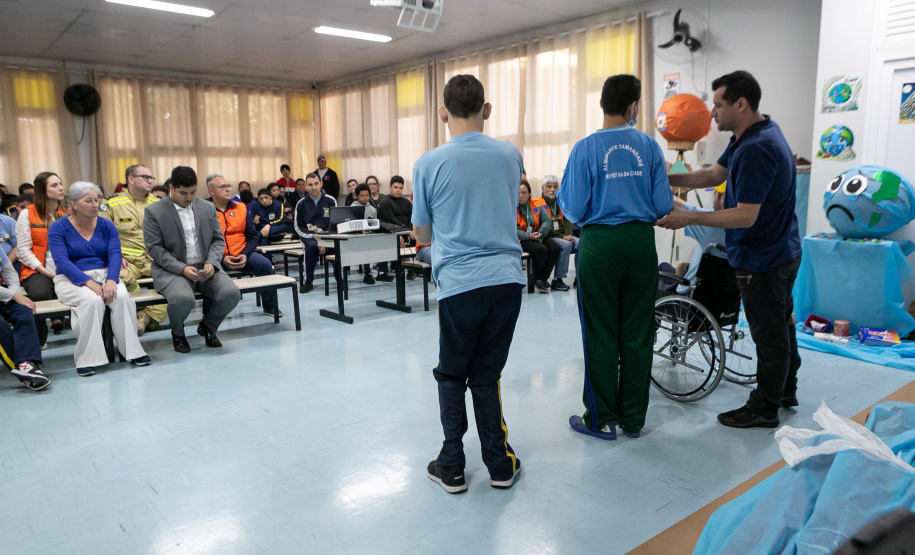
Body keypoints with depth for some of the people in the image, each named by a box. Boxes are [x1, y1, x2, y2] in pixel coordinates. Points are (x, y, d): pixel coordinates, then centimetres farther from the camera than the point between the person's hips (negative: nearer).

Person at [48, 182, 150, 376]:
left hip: (104, 274, 3)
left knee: (122, 296, -29)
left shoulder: (107, 226, 7)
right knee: (92, 300, -34)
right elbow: (62, 260, -13)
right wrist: (88, 282, -27)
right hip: (72, 279, -2)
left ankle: (131, 350, -18)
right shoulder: (58, 228, -1)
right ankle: (86, 358, -24)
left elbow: (115, 255, -5)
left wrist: (111, 280, -24)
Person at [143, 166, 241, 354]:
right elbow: (154, 248, -6)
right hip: (171, 270, -3)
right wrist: (182, 268, -19)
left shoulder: (208, 207, 12)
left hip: (206, 267, 4)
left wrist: (211, 263, -10)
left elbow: (218, 240, 11)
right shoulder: (154, 211, 0)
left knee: (231, 293, -24)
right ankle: (177, 332, 1)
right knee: (182, 298, -36)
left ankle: (208, 326, 8)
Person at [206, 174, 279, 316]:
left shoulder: (240, 208, 12)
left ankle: (270, 307, -2)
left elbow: (252, 236, 13)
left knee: (265, 264, -19)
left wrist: (245, 254, -5)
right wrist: (222, 259, -17)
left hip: (242, 254, 4)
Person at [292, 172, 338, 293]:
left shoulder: (330, 201, 6)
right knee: (311, 246, -36)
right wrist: (315, 236, -12)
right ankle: (308, 281, -21)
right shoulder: (301, 204, 8)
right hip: (309, 237, 0)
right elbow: (298, 227, 5)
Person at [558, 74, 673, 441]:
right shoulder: (649, 146, 1)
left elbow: (573, 209, -8)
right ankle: (633, 419, 22)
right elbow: (663, 206, -1)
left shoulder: (586, 148, -6)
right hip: (641, 243, 3)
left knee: (601, 334, 6)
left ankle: (602, 420, 16)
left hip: (600, 244, -3)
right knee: (637, 333, 11)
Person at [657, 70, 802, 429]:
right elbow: (714, 174, 9)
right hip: (781, 250, 11)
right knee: (779, 324, 23)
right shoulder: (752, 135, 5)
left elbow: (746, 216, -29)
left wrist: (689, 218, -25)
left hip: (763, 258, -11)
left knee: (768, 332, 4)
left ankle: (764, 408, 19)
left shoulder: (756, 148, -27)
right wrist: (667, 180, -1)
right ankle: (786, 390, 41)